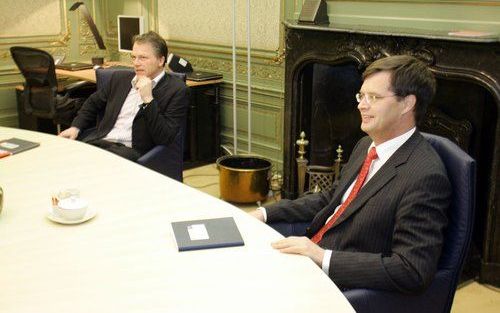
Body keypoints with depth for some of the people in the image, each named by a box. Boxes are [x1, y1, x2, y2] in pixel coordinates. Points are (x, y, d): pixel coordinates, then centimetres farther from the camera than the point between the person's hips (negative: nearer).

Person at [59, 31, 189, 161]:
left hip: (132, 151, -5)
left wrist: (148, 100, -17)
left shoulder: (177, 90, -3)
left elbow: (165, 139, -11)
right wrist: (75, 127, 14)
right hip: (98, 142, 6)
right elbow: (93, 103, 32)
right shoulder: (120, 78, 17)